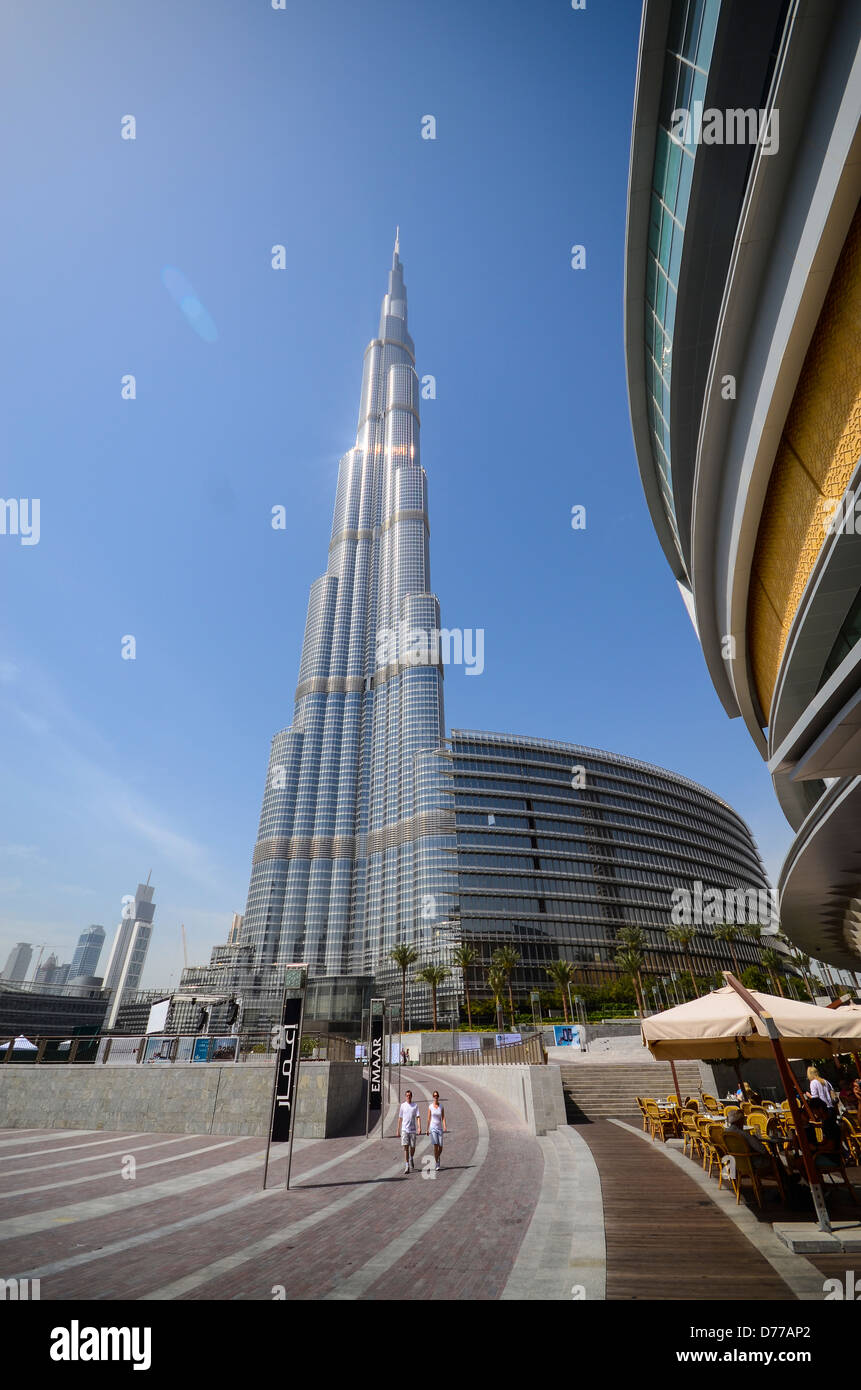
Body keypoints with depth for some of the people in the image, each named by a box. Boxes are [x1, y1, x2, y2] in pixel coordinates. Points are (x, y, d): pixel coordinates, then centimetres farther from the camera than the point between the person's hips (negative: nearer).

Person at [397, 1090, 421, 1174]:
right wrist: (398, 1131, 9)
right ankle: (407, 1166, -3)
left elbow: (418, 1117, -3)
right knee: (406, 1147, -8)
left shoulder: (415, 1106, 3)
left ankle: (411, 1159, 37)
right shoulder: (403, 1106, 3)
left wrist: (419, 1128, -18)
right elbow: (400, 1119, 9)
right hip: (404, 1130, -1)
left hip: (413, 1130, 1)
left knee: (412, 1147, 7)